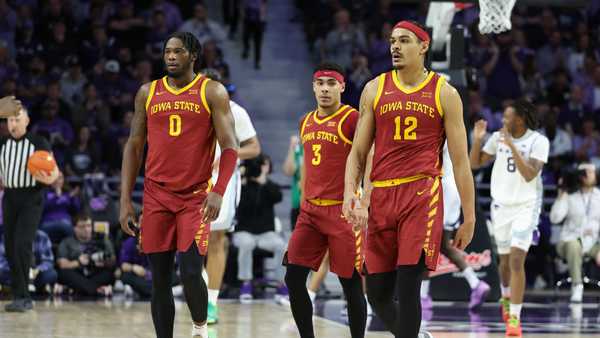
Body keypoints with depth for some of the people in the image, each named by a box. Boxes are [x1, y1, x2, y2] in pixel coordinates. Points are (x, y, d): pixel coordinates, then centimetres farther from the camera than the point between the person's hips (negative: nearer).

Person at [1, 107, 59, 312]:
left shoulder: (39, 143, -3)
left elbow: (54, 170, -6)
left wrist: (50, 179, -27)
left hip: (31, 197, -5)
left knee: (22, 245, -19)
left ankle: (21, 297, -18)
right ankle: (23, 299, 13)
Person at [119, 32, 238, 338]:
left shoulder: (212, 92, -2)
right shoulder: (148, 93, 7)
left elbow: (229, 148, -6)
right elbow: (134, 146, 11)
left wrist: (219, 192, -21)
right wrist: (125, 200, 4)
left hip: (196, 197, -3)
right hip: (157, 196, 3)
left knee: (191, 273, -14)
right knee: (160, 280, 3)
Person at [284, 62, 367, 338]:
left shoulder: (351, 119, -8)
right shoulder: (306, 122, 14)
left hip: (342, 210, -7)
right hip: (311, 210, 7)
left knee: (350, 282, -2)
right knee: (293, 278, 2)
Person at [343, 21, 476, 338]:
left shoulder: (444, 94, 3)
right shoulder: (375, 89, 10)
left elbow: (460, 160, 4)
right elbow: (358, 152, 11)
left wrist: (469, 217, 1)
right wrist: (350, 192, -7)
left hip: (422, 194, -3)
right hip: (381, 196, 4)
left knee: (408, 285, -16)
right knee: (377, 294, 6)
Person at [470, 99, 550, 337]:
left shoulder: (538, 141, -12)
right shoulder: (498, 137, 1)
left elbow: (530, 175, -23)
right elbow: (475, 164, 7)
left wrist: (512, 146, -27)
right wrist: (477, 139, -9)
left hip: (526, 206, -5)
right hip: (501, 205, 5)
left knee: (517, 260, -17)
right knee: (505, 259, 17)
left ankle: (514, 318, -15)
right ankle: (506, 297, 46)